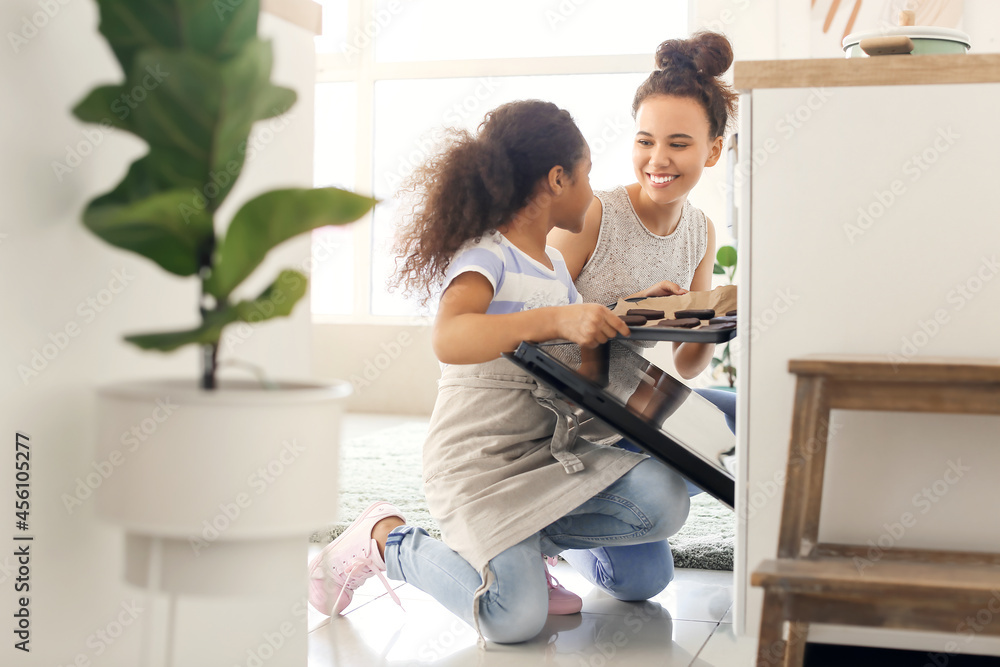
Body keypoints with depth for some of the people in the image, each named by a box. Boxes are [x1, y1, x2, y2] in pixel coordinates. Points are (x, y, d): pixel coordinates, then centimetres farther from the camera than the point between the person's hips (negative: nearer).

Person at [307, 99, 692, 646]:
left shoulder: (554, 263, 15)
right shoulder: (485, 257, -14)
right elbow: (450, 339, -35)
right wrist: (556, 319, -44)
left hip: (548, 454, 8)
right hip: (479, 462, -8)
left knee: (664, 500, -15)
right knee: (516, 619, -22)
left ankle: (519, 546, 4)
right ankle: (385, 539, 2)